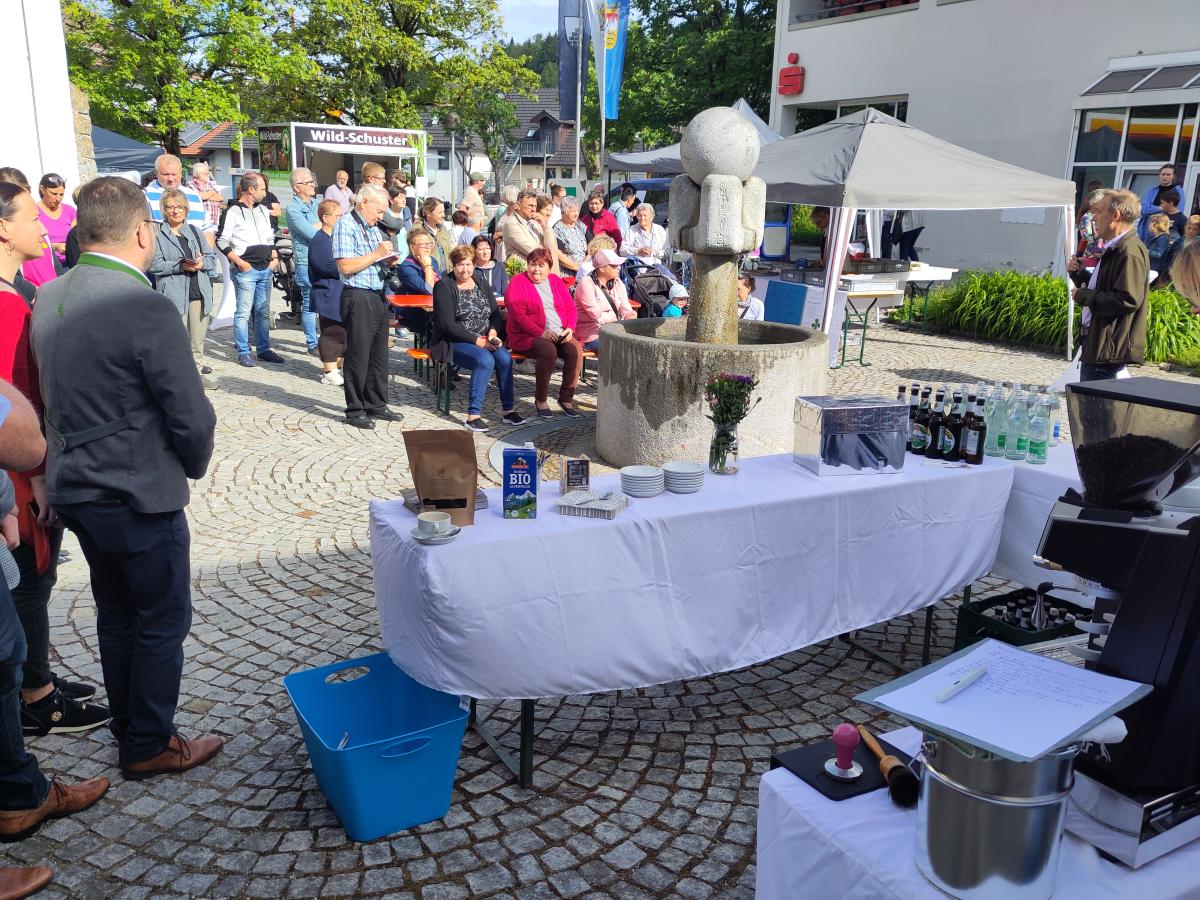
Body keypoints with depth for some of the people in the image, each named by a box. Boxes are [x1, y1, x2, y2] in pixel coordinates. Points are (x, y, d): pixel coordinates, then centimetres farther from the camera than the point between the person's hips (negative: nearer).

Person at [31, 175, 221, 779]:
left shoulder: (48, 298, 2)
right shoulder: (145, 310, -22)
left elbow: (50, 392, 10)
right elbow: (192, 416, -19)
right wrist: (192, 467, 1)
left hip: (73, 487, 8)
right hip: (140, 497, -8)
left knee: (116, 613, 21)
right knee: (163, 621, 9)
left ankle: (130, 729, 35)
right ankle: (150, 747, 21)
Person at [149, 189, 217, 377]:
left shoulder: (194, 231, 16)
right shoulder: (157, 233, 0)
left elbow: (212, 257, 13)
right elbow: (154, 264, -9)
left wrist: (201, 263, -8)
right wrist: (181, 266, -18)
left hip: (199, 291, 5)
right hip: (173, 293, -5)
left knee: (198, 333, 11)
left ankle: (197, 364, 24)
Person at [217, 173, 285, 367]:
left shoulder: (263, 210, 16)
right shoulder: (233, 212, -6)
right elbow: (222, 241, -10)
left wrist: (274, 257, 11)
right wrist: (239, 262, -14)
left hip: (265, 269, 7)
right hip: (245, 270, -7)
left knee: (263, 311, 11)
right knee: (243, 312, -5)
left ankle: (263, 349, 19)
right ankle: (243, 352, 0)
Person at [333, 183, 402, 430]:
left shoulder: (373, 228, 18)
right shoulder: (345, 226, -9)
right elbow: (346, 266, -19)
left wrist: (388, 258, 8)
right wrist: (376, 254, -16)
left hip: (378, 296, 9)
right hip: (357, 297, -9)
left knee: (379, 354, 13)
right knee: (358, 356, -2)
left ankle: (376, 405, 23)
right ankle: (355, 411, 7)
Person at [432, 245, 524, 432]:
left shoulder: (482, 284, 15)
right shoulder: (444, 287, -3)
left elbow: (496, 314, 12)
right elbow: (447, 324, -13)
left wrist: (493, 332, -11)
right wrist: (477, 341, -17)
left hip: (484, 340, 5)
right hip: (455, 343, -5)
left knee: (505, 358, -24)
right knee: (485, 360, -32)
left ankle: (508, 409, -12)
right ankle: (473, 415, -28)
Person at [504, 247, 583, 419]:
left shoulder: (556, 281, 16)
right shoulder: (518, 282, -1)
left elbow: (571, 307, 15)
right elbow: (517, 315, -13)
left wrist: (570, 328, -5)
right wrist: (541, 333, -21)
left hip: (560, 334, 5)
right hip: (527, 336, -5)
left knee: (575, 349, -24)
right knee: (548, 350, -34)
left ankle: (566, 399, -12)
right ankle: (541, 400, -17)